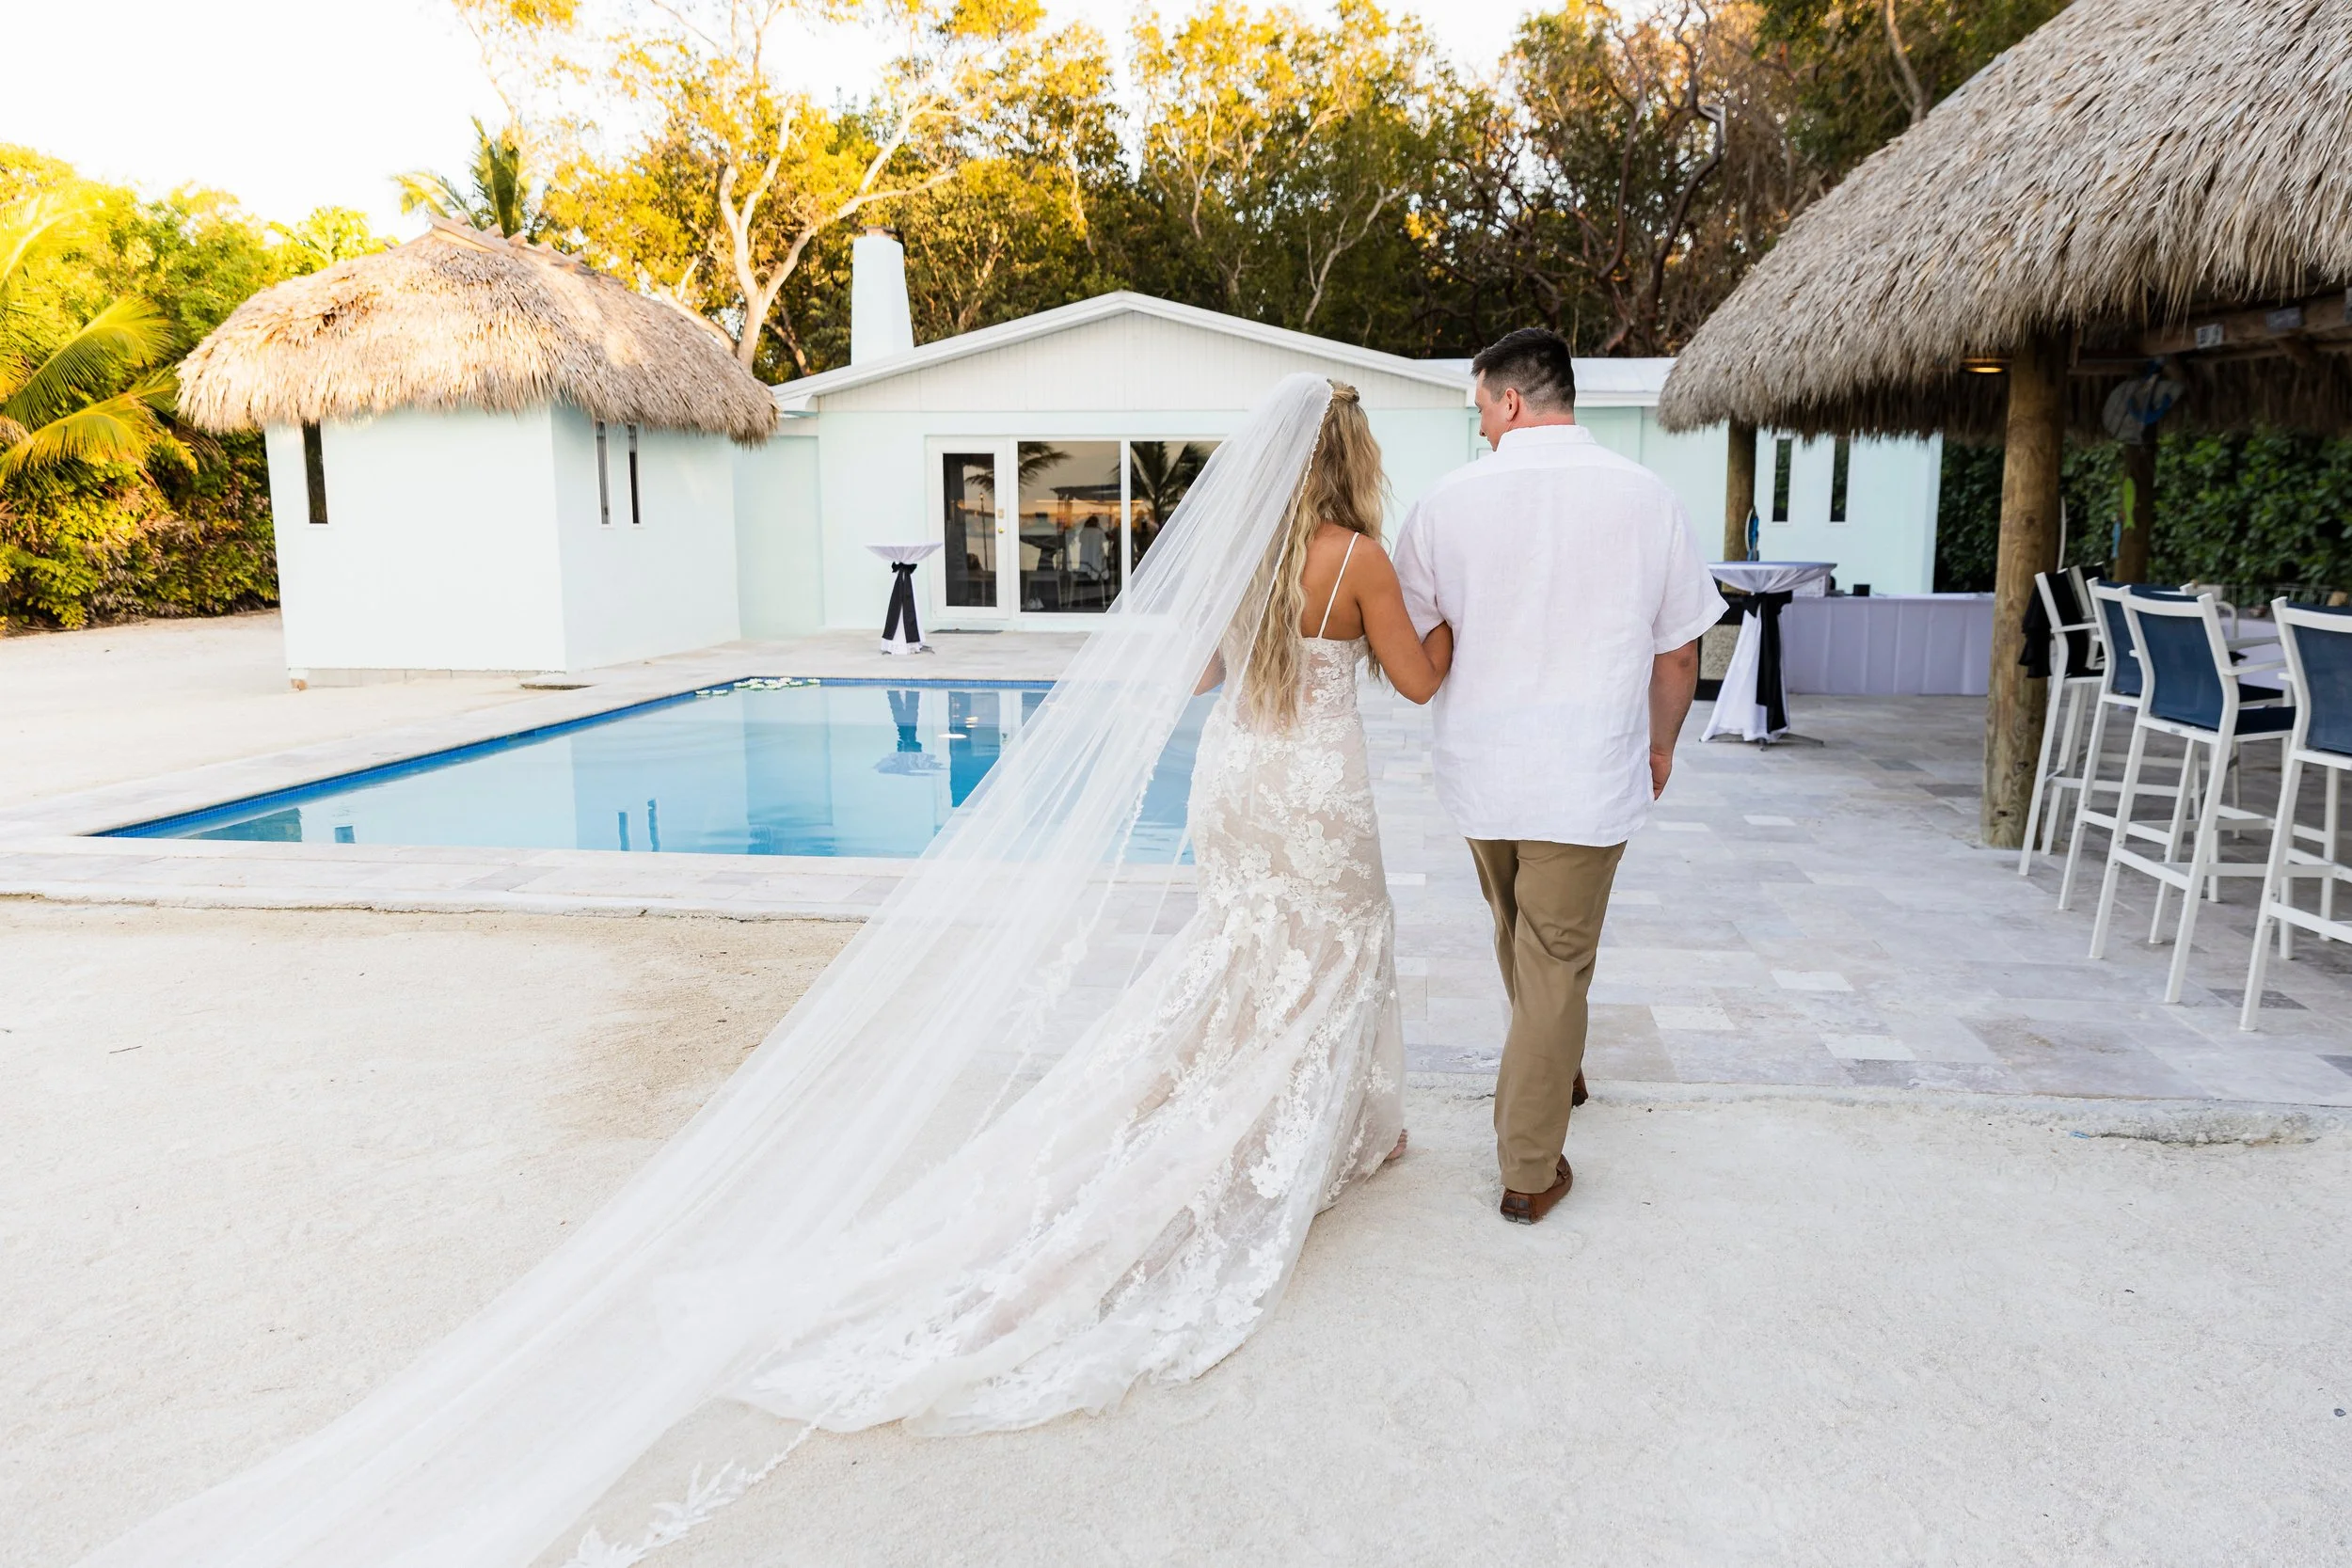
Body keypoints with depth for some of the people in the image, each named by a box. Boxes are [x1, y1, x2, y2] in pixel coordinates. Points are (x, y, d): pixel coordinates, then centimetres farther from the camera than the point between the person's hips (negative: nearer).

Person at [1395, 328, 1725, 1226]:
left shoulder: (1449, 500, -5)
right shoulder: (1646, 496, -4)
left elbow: (1411, 640, 4)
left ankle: (1554, 1075, 46)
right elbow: (1679, 652, 3)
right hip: (1588, 772, -2)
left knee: (1519, 938, 24)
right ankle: (1529, 1170, 10)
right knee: (1557, 960, 5)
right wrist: (1660, 746, 20)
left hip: (1480, 764, 2)